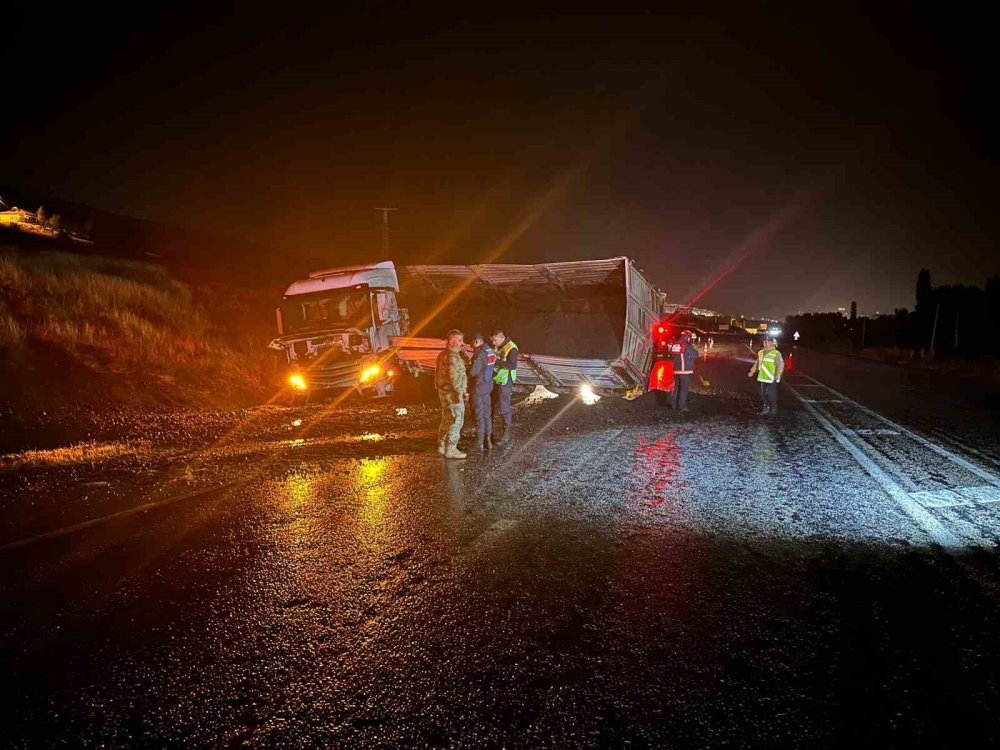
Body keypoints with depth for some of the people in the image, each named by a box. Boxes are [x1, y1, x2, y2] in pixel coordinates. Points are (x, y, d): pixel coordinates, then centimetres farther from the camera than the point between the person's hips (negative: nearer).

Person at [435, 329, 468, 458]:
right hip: (452, 394, -10)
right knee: (456, 421, -4)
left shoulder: (443, 354, 13)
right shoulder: (452, 356, -20)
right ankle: (450, 450, 1)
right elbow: (454, 377, -28)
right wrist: (461, 392, -24)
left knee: (447, 420, 20)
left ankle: (442, 446, 29)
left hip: (444, 392, 10)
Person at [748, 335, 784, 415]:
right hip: (762, 378, 6)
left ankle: (774, 409, 16)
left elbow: (781, 365, -13)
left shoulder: (776, 354, -11)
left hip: (771, 379, -6)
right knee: (763, 394, 11)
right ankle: (765, 408, 22)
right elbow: (757, 363, 22)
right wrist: (752, 371, 18)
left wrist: (778, 376, -18)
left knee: (771, 395, 1)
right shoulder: (761, 353, 10)